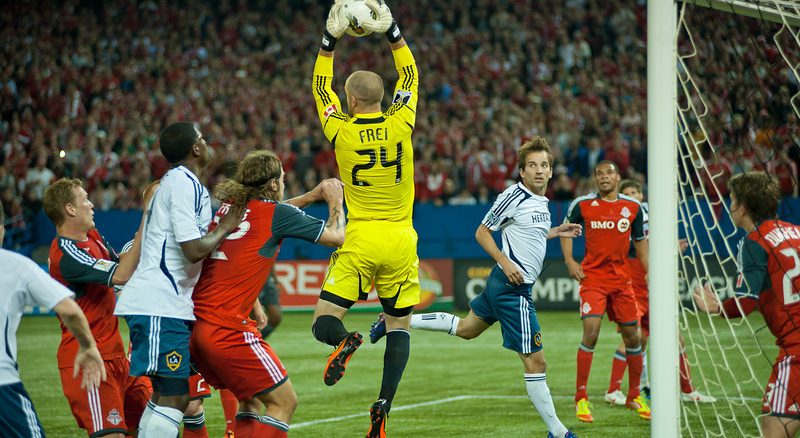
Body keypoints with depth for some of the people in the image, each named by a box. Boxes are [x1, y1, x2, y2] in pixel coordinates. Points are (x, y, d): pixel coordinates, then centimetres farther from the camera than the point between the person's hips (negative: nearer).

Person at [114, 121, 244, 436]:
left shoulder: (173, 181, 21)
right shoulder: (186, 184, -11)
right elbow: (194, 250, -18)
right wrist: (225, 228, -4)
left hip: (158, 302, 11)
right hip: (160, 304, -11)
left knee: (171, 396, 12)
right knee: (172, 398, -14)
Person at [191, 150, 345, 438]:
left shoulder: (229, 207, 14)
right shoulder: (276, 213, -5)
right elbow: (337, 236, 3)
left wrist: (313, 196, 40)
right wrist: (335, 201, 21)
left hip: (195, 324, 8)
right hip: (228, 328, -8)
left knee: (251, 399, 23)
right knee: (284, 403, 2)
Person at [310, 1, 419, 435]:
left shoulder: (341, 130, -5)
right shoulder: (400, 123, -2)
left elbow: (320, 87, 13)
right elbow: (410, 74, 15)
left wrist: (330, 39, 17)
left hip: (359, 240, -2)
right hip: (400, 241, 2)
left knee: (323, 322, 3)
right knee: (399, 326, 7)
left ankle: (344, 341, -31)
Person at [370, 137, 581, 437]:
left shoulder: (541, 202, 10)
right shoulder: (513, 197, -16)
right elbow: (482, 233, -10)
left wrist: (556, 232, 15)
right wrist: (505, 263, -21)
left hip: (501, 285, 10)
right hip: (512, 287, -10)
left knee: (465, 328, 29)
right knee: (535, 361, -6)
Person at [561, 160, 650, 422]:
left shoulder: (633, 207, 4)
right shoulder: (582, 205, -1)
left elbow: (640, 240, 15)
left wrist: (648, 271, 8)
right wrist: (569, 261, 1)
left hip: (622, 278, 3)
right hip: (592, 277, -3)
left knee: (632, 336, 7)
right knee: (591, 332, -17)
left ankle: (634, 396, 25)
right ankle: (581, 399, -9)